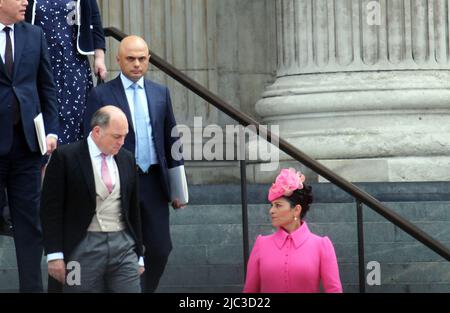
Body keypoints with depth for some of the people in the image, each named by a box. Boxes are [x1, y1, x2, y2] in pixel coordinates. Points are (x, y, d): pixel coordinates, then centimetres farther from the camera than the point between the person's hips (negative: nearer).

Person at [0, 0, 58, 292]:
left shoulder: (34, 35, 9)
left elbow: (47, 88, 12)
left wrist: (52, 130, 3)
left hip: (26, 139, 4)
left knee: (30, 220, 5)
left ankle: (32, 286, 7)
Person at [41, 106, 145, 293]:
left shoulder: (127, 160, 11)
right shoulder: (65, 157, -5)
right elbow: (51, 209, -6)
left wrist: (138, 254, 17)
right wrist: (55, 255, -11)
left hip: (123, 244, 4)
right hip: (83, 247, -4)